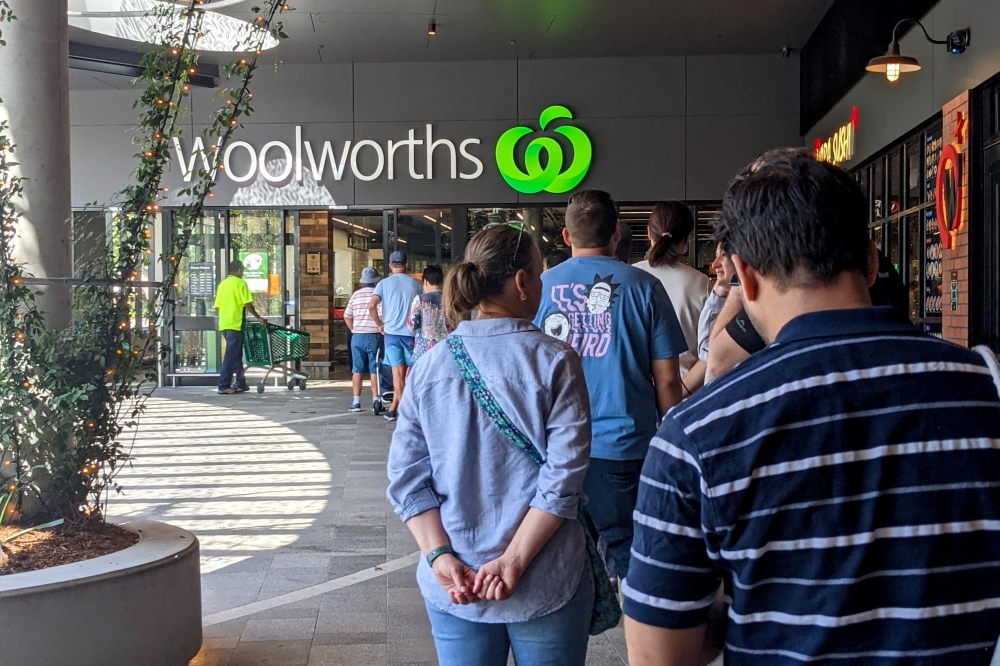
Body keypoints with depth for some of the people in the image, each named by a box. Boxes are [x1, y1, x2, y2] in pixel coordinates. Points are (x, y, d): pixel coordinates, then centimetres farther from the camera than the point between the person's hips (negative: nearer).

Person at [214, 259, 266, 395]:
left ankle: (241, 384, 19)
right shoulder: (240, 283, -6)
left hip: (224, 324, 7)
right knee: (231, 356, -6)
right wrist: (258, 318, -3)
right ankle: (223, 386, -8)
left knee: (236, 355, 15)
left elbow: (218, 306, 13)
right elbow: (248, 304, -11)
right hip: (235, 324, -7)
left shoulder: (222, 284, 14)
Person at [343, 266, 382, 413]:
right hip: (375, 336, -3)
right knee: (375, 370, 3)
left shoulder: (356, 295, 7)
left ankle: (356, 402, 9)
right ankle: (376, 401, 4)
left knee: (357, 370, 8)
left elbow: (347, 317, 9)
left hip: (358, 336, 3)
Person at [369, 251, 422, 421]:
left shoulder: (384, 284, 1)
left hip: (392, 332, 0)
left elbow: (371, 306, -10)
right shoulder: (415, 284, 3)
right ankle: (393, 408, 8)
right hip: (412, 332, 0)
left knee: (398, 372, 3)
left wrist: (380, 324, 3)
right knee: (407, 373, 7)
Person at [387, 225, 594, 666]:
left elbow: (407, 477, -4)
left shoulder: (430, 365, -1)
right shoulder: (554, 362, -10)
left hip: (454, 587, 3)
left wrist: (440, 558, -7)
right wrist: (512, 561, -15)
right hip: (544, 584, -3)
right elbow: (563, 478, -17)